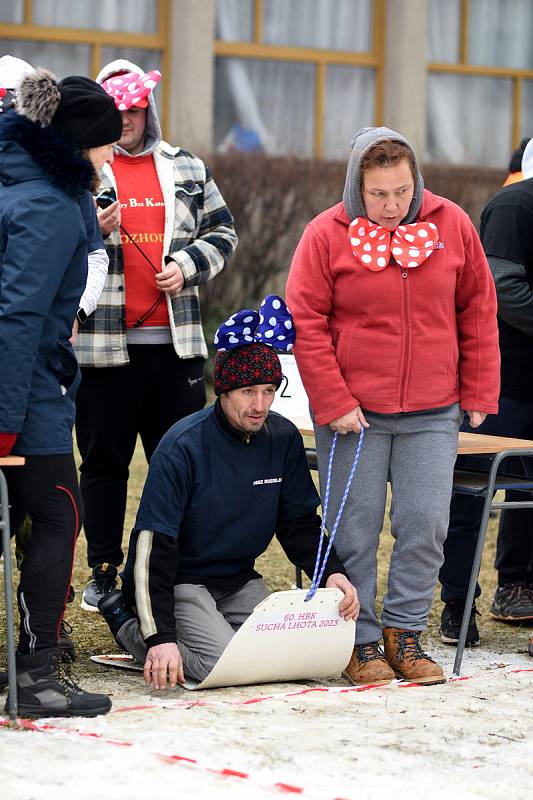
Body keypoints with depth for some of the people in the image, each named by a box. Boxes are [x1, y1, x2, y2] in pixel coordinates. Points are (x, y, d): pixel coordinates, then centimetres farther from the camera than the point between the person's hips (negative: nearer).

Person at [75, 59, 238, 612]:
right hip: (102, 340, -2)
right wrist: (93, 231, -17)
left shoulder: (187, 169, 12)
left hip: (175, 339, 3)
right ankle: (104, 572, 14)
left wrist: (186, 266, -2)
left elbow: (221, 232, 16)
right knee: (103, 461, 4)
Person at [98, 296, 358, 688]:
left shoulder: (283, 439, -2)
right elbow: (152, 546, -22)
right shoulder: (183, 446, -19)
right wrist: (160, 637, -30)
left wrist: (332, 572, -11)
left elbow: (299, 523, 9)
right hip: (180, 580, -6)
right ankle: (130, 623, 0)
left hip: (240, 579, 6)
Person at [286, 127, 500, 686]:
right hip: (354, 413, -2)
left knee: (426, 526, 0)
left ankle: (405, 634, 14)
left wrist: (478, 392, 6)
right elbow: (305, 323, -6)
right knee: (355, 531, 2)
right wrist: (333, 403, -10)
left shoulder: (452, 226, 2)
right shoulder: (327, 235, -6)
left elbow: (478, 313, 8)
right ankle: (360, 642, 13)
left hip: (433, 414, 2)